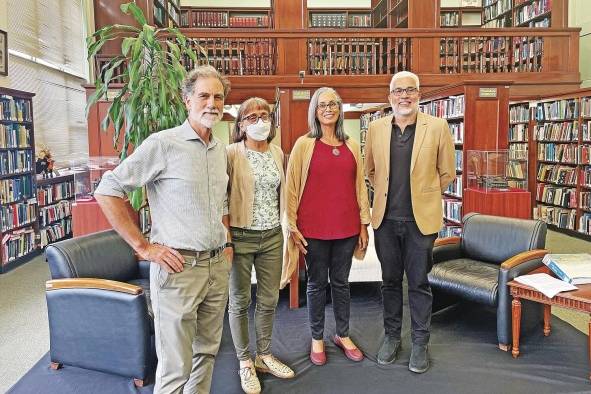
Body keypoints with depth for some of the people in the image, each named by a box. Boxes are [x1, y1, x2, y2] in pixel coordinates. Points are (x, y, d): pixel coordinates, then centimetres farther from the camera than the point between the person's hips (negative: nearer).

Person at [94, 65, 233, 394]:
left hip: (218, 265, 7)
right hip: (178, 267, -7)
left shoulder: (220, 150, 11)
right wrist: (143, 246, -13)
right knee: (175, 367, 2)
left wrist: (227, 243, 13)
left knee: (208, 351, 19)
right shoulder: (163, 143, -11)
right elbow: (107, 191, -12)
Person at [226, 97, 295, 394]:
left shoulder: (277, 152, 7)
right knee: (240, 301, 9)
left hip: (272, 236, 5)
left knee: (269, 300, 13)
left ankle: (264, 356, 34)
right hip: (241, 236, -5)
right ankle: (245, 363, 26)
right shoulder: (231, 153, -10)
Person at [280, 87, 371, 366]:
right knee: (317, 283, 10)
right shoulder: (304, 144, -2)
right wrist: (292, 227, -6)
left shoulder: (351, 146, 8)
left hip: (346, 227, 3)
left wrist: (364, 224, 9)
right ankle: (317, 338, 27)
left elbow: (360, 186, 11)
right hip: (314, 228, -3)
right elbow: (292, 187, -3)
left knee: (341, 282, 15)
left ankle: (343, 335, 32)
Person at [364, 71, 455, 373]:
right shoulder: (376, 129, 3)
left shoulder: (437, 127, -5)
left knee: (419, 283, 8)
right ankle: (391, 335, 31)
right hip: (386, 218, 3)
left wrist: (423, 195, 8)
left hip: (420, 220, -2)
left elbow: (447, 173, 4)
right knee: (390, 281, 14)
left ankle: (420, 343, 24)